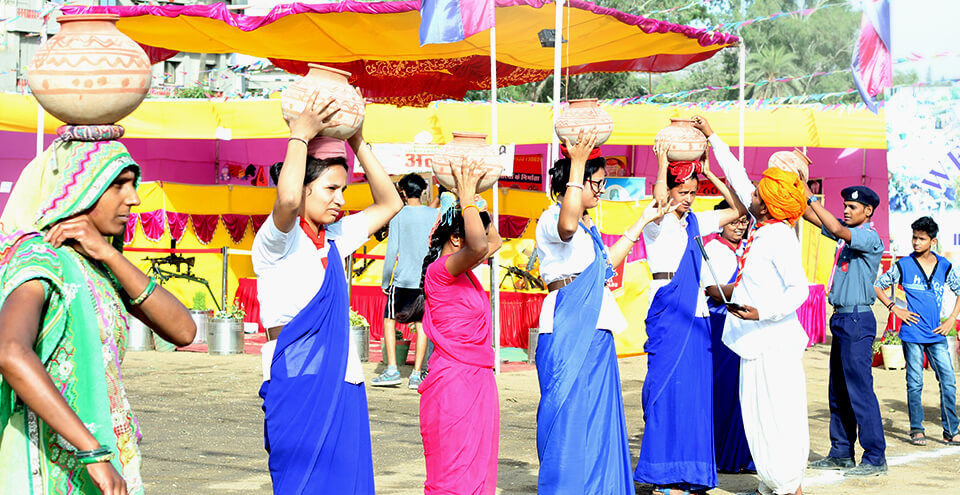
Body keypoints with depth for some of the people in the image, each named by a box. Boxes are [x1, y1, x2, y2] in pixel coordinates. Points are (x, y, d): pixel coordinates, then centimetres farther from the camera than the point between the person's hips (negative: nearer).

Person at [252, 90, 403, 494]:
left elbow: (389, 203, 23)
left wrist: (358, 143, 15)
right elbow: (287, 199, -29)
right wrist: (300, 135, -16)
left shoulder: (333, 238, 15)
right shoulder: (276, 241, -7)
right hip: (297, 383, -7)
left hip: (344, 385, 7)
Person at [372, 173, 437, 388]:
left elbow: (392, 250, -6)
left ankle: (392, 369, -1)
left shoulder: (399, 215, -4)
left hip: (404, 278, -3)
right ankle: (416, 375, 1)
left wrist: (385, 281, 1)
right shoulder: (435, 214, 4)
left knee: (389, 319, 9)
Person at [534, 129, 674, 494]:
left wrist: (641, 222, 35)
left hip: (595, 331, 9)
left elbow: (605, 263, 33)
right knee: (568, 415, -6)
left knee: (596, 417, 12)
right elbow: (567, 227, -37)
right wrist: (577, 164, -37)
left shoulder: (588, 225, 18)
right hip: (566, 331, -9)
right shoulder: (552, 219, -11)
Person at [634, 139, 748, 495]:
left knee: (696, 391, 5)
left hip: (696, 315, 7)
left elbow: (738, 210, 18)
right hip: (668, 313, -7)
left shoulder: (694, 223, 16)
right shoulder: (657, 223, -3)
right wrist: (662, 166, -18)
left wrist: (709, 173, 13)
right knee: (668, 387, -8)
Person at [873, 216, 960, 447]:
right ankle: (916, 430, 12)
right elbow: (877, 286, 7)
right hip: (912, 334, -2)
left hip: (937, 334, 2)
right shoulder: (903, 266, -1)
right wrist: (895, 308, -3)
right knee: (915, 383, 2)